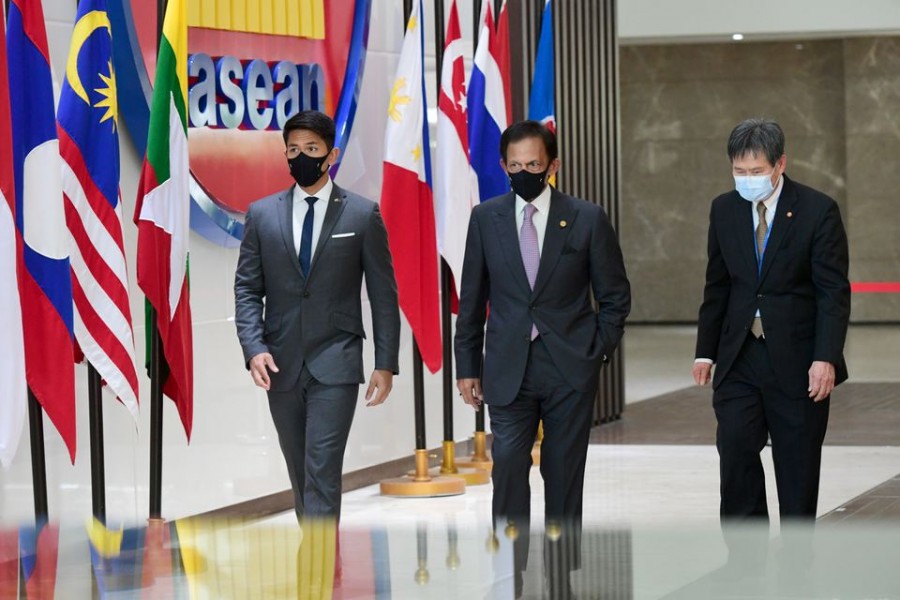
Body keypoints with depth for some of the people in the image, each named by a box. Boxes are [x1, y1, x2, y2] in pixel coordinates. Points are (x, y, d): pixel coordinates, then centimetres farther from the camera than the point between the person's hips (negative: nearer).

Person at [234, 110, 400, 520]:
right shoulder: (262, 214, 6)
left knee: (322, 472, -12)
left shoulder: (362, 215, 0)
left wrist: (385, 364, -2)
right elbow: (247, 288, 6)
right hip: (281, 365, 3)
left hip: (335, 364, -3)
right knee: (301, 474, 12)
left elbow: (383, 294, 2)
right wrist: (254, 347, -9)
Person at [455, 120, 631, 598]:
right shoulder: (486, 219, 5)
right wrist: (467, 365, 7)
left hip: (570, 369, -1)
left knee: (564, 476, 4)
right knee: (507, 467, -11)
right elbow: (472, 298, 9)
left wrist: (598, 351, 1)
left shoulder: (587, 219, 0)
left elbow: (615, 295, 7)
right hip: (509, 368, 1)